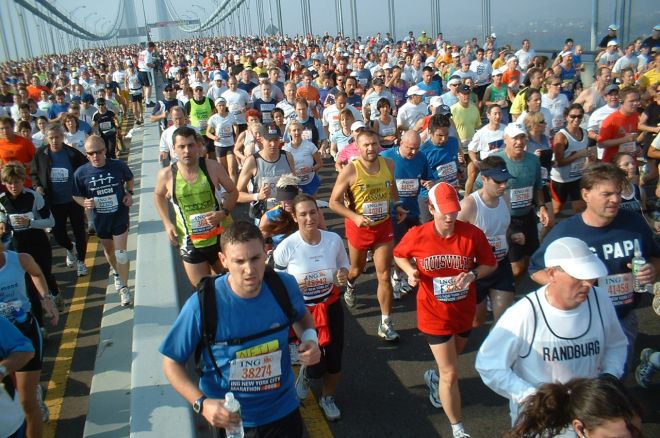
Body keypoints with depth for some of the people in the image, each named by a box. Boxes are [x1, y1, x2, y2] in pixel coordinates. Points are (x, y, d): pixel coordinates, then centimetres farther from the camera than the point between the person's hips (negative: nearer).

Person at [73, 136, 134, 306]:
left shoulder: (118, 166, -16)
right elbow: (76, 195, -1)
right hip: (100, 219, 2)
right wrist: (84, 202, -21)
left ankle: (124, 287, 11)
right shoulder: (81, 173, -15)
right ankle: (116, 272, 52)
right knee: (108, 249, 23)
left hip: (120, 216, -2)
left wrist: (129, 193, -9)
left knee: (121, 253, -5)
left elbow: (129, 179, 7)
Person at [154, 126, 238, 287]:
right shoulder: (166, 174, -9)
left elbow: (233, 191, 1)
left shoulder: (212, 167, -12)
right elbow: (158, 195, 13)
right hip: (190, 242, 0)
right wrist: (167, 223, 2)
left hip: (221, 236, 0)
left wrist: (223, 212, -17)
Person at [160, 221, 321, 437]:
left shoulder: (285, 286, -15)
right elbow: (172, 362, -13)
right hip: (229, 419, -2)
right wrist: (201, 403, -27)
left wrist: (310, 339, -12)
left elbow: (302, 316, 8)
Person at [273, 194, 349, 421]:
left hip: (331, 307, 3)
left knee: (334, 361, 9)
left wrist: (343, 276, -15)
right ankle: (305, 372, 38)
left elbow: (344, 266, 7)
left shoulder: (334, 239, -11)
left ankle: (328, 397, 43)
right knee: (317, 366, -4)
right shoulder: (286, 247, -20)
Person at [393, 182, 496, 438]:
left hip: (464, 312, 3)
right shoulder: (417, 236, -18)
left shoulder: (473, 234, -17)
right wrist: (410, 272, -17)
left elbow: (490, 264, -3)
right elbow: (399, 255, 2)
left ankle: (434, 377, 65)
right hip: (434, 315, -3)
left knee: (451, 360, 29)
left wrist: (473, 274, -23)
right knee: (451, 374, 2)